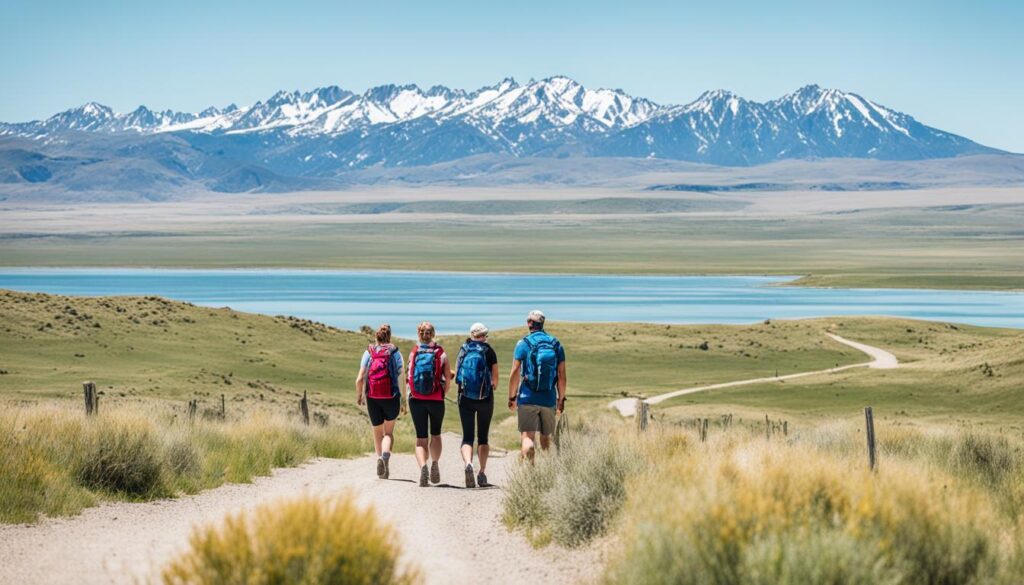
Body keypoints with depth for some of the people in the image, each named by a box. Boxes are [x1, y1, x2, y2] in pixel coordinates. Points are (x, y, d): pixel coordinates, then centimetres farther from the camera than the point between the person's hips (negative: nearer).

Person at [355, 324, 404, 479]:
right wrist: (403, 402, -1)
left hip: (372, 398, 1)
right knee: (389, 432, 13)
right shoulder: (395, 353, -2)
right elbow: (400, 379, -7)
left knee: (377, 433, 17)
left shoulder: (368, 353, 2)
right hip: (391, 397, -1)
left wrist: (358, 396, 14)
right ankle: (386, 453, -13)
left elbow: (360, 379, -2)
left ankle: (379, 457, -3)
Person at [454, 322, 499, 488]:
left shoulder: (463, 350, 3)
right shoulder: (489, 351, -2)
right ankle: (482, 473, 6)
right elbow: (495, 378, -3)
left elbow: (456, 374, 4)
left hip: (465, 398, 1)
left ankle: (468, 463, -25)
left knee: (467, 437, 2)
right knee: (483, 437, 13)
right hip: (485, 398, 0)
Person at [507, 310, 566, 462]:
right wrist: (561, 399, 12)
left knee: (527, 437, -6)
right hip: (549, 399, 3)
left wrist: (512, 397, 3)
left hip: (528, 398, -3)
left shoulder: (523, 344, -4)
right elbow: (562, 375, 4)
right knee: (546, 438, 18)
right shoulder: (556, 345, 5)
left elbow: (515, 373, -6)